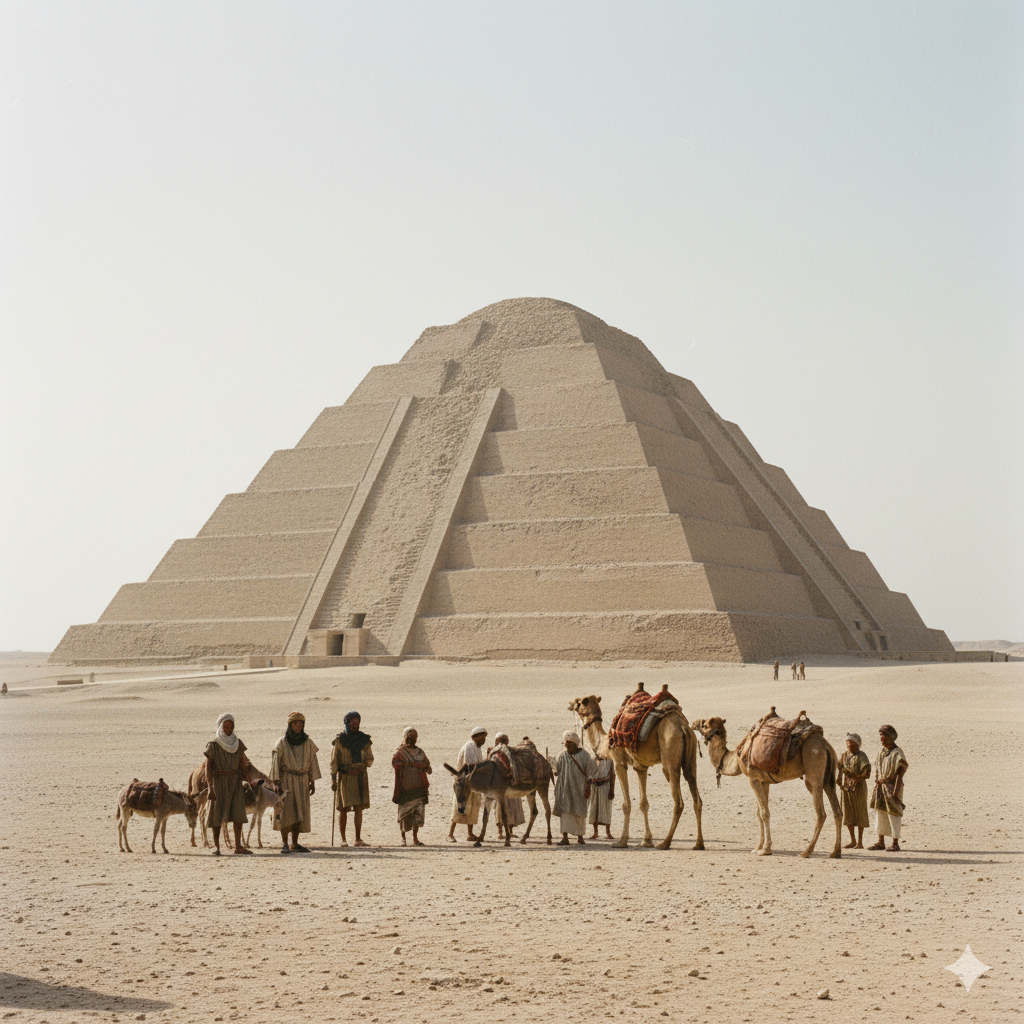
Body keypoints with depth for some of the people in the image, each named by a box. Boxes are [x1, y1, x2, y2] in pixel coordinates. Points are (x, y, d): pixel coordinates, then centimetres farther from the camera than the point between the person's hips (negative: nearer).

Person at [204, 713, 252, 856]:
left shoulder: (238, 743, 9)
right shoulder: (213, 744, -4)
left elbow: (243, 765, 13)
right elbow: (208, 767, -8)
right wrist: (210, 788, -15)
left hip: (235, 781, 4)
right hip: (219, 781, -4)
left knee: (238, 813, 0)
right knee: (217, 814, -2)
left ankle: (238, 846, 4)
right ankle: (216, 846, 4)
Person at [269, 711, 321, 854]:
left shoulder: (308, 743, 5)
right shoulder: (282, 743, -5)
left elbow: (312, 762, 10)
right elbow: (275, 763, -7)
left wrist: (312, 782, 8)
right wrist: (276, 784, -12)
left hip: (302, 782, 4)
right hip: (286, 779, -3)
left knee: (299, 813, 2)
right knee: (285, 812, -9)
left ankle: (295, 844, 7)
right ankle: (284, 844, -4)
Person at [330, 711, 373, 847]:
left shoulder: (364, 739, 6)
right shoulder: (340, 739, -2)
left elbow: (370, 759, 13)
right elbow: (334, 761, -2)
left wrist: (364, 764, -11)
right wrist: (333, 780, -8)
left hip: (360, 777, 2)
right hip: (345, 778, -2)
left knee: (359, 808, -1)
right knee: (344, 809, 1)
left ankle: (358, 839, 0)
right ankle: (343, 839, 9)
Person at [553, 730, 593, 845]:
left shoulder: (584, 755, 0)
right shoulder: (562, 756, 3)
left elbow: (588, 772, 0)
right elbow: (557, 771, 7)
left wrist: (588, 787, -5)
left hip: (579, 787, 0)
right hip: (565, 787, 0)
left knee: (580, 811, 3)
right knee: (565, 810, -8)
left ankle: (580, 836, 17)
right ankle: (565, 837, -10)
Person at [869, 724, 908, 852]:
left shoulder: (897, 753, -11)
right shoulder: (881, 752, 11)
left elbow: (900, 774, -15)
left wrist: (895, 791, -19)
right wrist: (877, 782, 10)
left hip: (892, 786, -7)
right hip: (880, 787, 7)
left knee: (893, 815, -3)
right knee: (880, 814, 9)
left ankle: (895, 843, 4)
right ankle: (881, 842, 17)